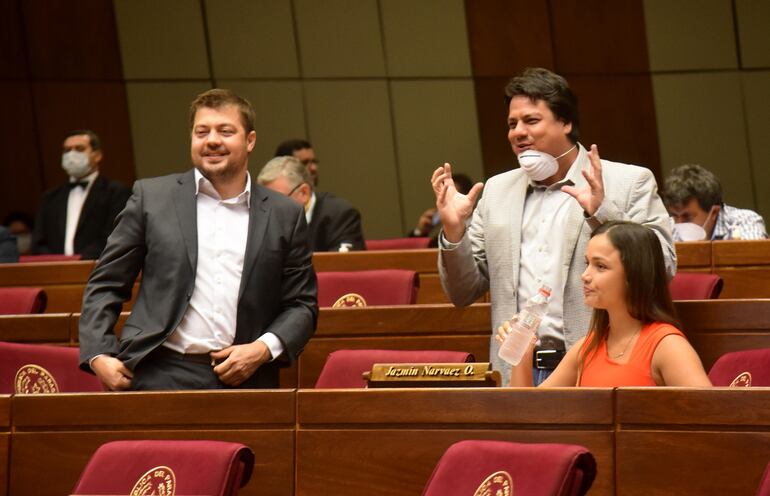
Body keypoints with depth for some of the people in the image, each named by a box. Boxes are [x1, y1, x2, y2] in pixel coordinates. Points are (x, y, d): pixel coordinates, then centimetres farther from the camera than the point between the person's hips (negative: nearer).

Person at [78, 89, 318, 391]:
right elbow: (105, 285, 10)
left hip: (245, 381, 1)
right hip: (161, 376, -1)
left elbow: (301, 305, 13)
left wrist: (264, 349, -5)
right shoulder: (151, 197, 9)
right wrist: (98, 355, -3)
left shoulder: (284, 216, 11)